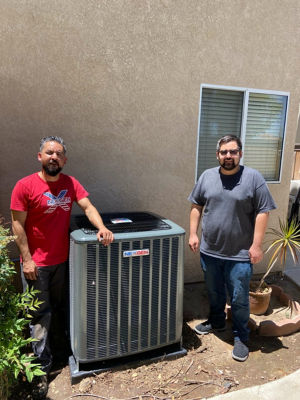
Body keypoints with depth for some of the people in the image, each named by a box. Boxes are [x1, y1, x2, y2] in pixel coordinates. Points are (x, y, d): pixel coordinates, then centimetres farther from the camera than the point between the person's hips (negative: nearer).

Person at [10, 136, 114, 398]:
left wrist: (102, 228, -25)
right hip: (36, 263, -4)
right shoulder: (25, 186, -13)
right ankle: (42, 369, 21)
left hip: (62, 260, 4)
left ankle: (53, 345, 43)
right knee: (40, 314, 6)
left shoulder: (71, 183, -1)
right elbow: (18, 225, -11)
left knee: (56, 309, 20)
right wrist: (27, 259, -14)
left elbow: (88, 207, -6)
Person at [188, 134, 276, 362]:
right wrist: (193, 234, 2)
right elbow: (197, 206, 8)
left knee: (239, 299, 8)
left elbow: (262, 212, -10)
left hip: (240, 254, -4)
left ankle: (241, 338, 28)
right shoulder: (207, 176, 2)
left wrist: (257, 245, -14)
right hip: (209, 251, 4)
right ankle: (216, 321, 45)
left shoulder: (253, 178, -10)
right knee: (214, 293, 22)